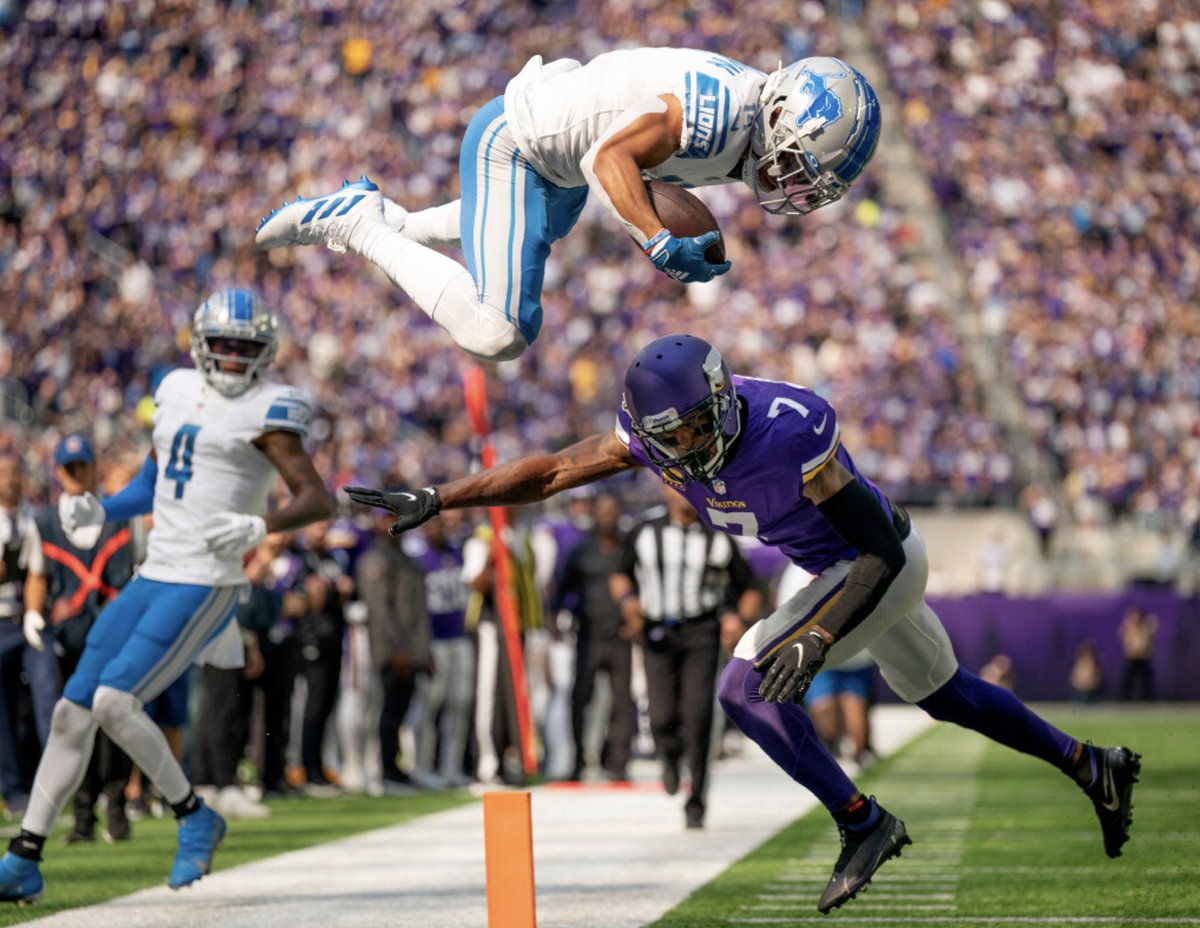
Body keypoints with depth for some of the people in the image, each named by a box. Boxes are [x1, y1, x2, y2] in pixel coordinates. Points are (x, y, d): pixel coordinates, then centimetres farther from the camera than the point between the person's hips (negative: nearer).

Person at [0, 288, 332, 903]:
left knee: (114, 701, -19)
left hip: (205, 588, -7)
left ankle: (193, 817, 0)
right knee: (72, 712, 4)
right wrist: (100, 511, 10)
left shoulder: (265, 412, -6)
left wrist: (261, 525, -29)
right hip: (152, 580, 7)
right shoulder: (178, 392, 15)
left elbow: (317, 500, -12)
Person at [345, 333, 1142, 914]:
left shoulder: (790, 430, -36)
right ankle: (1092, 765, 39)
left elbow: (880, 550, -29)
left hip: (881, 567, -8)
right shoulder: (657, 430, -17)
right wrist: (434, 501, -18)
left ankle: (863, 823, -8)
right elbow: (551, 472, -13)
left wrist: (817, 639, -38)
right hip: (851, 567, 8)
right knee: (944, 694, 23)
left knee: (747, 688, -18)